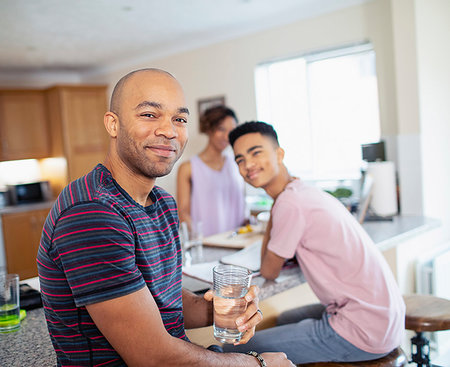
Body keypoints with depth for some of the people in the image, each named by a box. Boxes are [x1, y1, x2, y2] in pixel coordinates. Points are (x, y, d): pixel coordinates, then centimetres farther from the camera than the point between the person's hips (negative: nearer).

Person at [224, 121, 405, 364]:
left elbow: (269, 271, -3)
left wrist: (273, 210, 3)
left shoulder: (290, 203, -19)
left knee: (233, 352, -8)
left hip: (363, 333, -10)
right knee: (285, 319, 33)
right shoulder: (306, 190, 10)